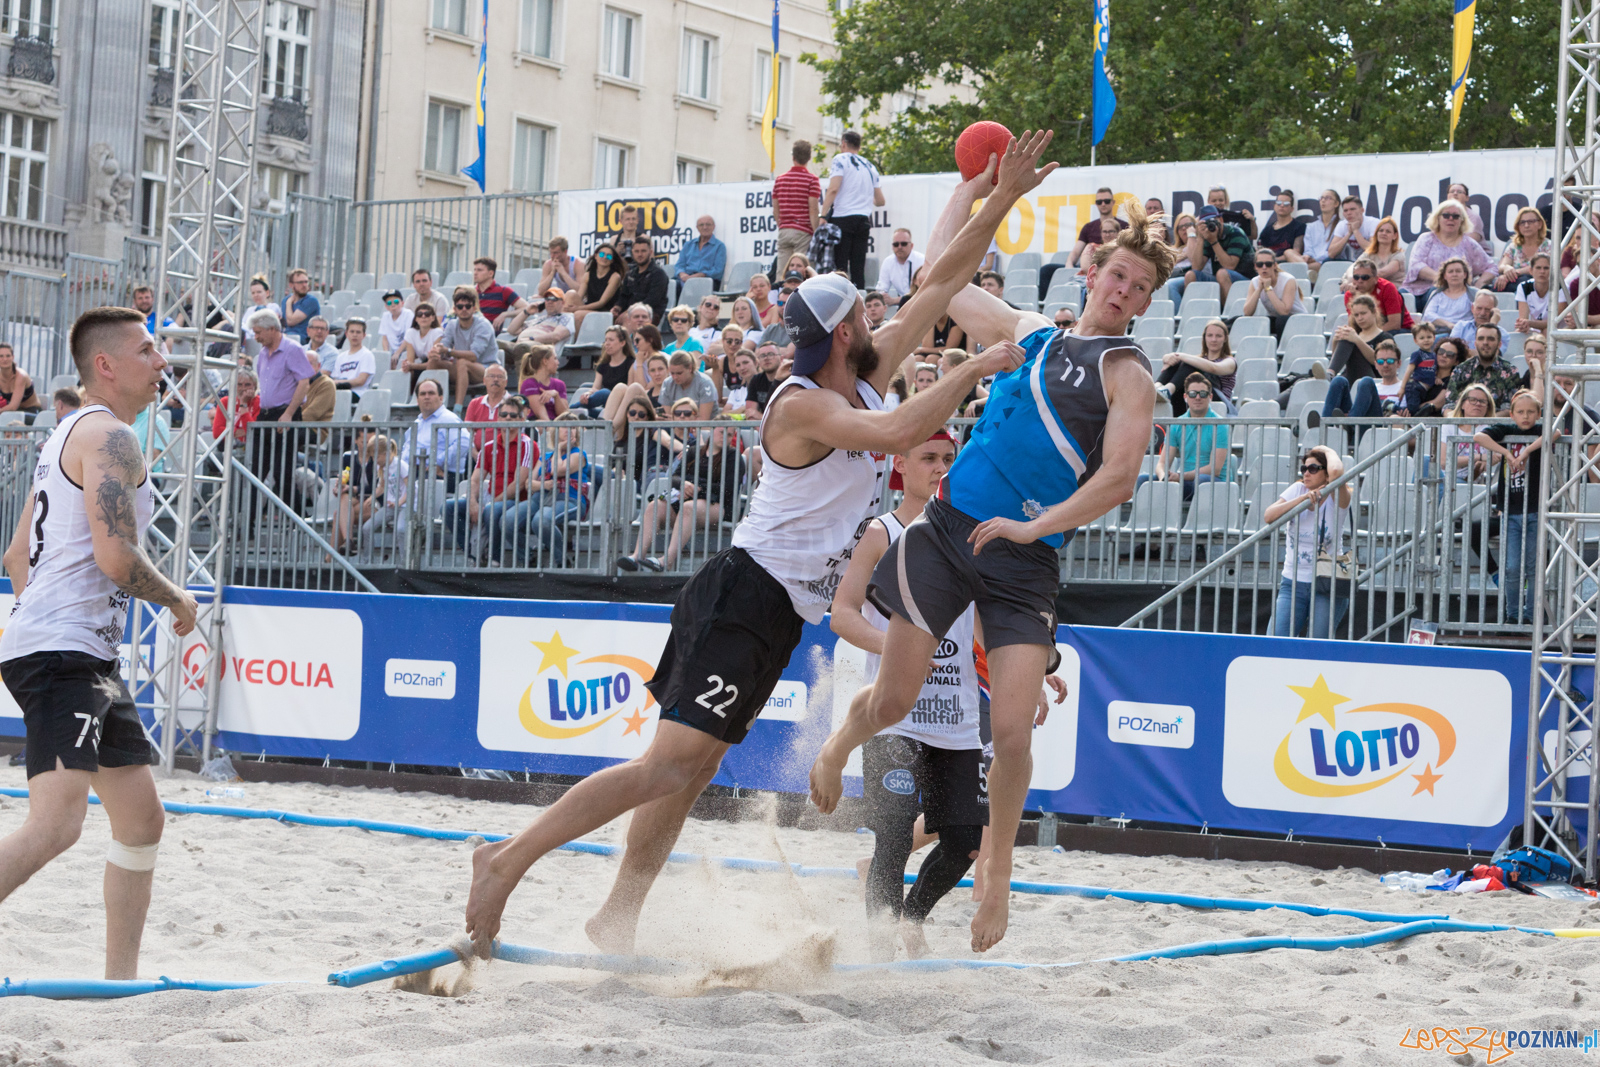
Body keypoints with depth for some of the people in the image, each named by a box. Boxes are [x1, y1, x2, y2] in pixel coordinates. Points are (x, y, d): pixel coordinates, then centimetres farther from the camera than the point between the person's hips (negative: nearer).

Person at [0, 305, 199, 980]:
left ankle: (120, 981, 22)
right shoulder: (110, 437, -10)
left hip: (89, 658, 11)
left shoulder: (71, 435, 23)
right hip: (63, 652, -11)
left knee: (142, 819, 16)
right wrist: (178, 601, -5)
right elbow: (116, 555, -21)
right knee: (54, 825, -23)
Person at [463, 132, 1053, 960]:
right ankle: (509, 859, -16)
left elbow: (940, 283, 14)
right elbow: (898, 435, -33)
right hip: (744, 596, -10)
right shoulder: (803, 404, -17)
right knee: (671, 763, -18)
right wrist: (975, 369, -23)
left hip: (781, 611, 10)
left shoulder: (867, 380, 9)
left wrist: (1002, 200, 12)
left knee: (692, 768, 11)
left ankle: (618, 915, 17)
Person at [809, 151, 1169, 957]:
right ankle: (840, 744, 40)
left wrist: (1034, 525, -21)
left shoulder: (1128, 376, -1)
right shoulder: (1028, 333, 13)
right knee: (895, 700, 5)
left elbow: (1119, 478, -14)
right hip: (948, 529, 3)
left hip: (1025, 561, -3)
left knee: (1011, 731, -10)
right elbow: (941, 277, 24)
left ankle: (996, 878, 9)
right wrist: (974, 188, 23)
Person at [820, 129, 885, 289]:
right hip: (864, 220, 5)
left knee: (839, 266, -8)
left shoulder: (840, 160, 1)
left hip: (843, 217, -5)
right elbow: (880, 201, 19)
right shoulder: (870, 167, 18)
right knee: (859, 268, 4)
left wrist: (822, 216, -14)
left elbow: (833, 189, -12)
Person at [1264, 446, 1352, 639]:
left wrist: (1328, 451, -10)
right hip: (1293, 582, 3)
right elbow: (1269, 516, -9)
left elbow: (1336, 472, -31)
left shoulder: (1337, 499, -8)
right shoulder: (1298, 490, 4)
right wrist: (1302, 499, -18)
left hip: (1328, 585, -3)